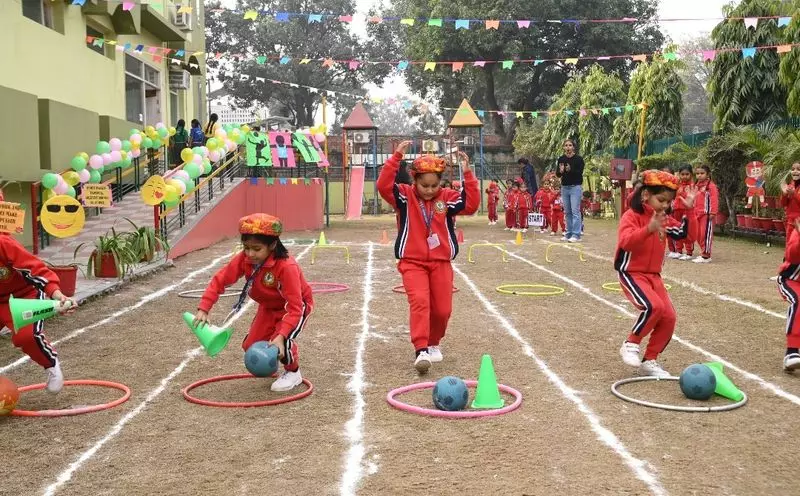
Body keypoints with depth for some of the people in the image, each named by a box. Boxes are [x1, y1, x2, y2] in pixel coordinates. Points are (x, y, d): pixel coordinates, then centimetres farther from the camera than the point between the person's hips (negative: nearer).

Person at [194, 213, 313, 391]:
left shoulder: (286, 266, -38)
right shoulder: (244, 259, -23)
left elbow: (294, 308, -39)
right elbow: (220, 280, -16)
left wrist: (281, 336, -49)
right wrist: (203, 309, -27)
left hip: (296, 305, -6)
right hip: (269, 306, 6)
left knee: (281, 341, -27)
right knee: (251, 346, -4)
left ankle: (293, 372, 3)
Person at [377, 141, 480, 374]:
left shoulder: (447, 198, 2)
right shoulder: (405, 197, -3)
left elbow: (472, 204, -11)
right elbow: (383, 185, -19)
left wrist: (468, 173, -17)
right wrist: (396, 157, -25)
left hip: (441, 262, 3)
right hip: (412, 262, -3)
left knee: (442, 309, 5)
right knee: (419, 302, -22)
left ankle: (433, 343, 30)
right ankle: (421, 350, -25)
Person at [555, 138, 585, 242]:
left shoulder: (578, 159, -6)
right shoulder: (561, 159, 6)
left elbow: (580, 172, -15)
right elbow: (557, 174, 4)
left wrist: (570, 170, -31)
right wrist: (560, 171, -19)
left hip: (575, 187, -5)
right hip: (564, 187, 5)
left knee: (575, 211, -9)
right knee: (567, 212, 9)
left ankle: (576, 235, -8)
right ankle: (569, 233, 16)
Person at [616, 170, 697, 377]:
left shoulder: (664, 219, 9)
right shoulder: (631, 216, -14)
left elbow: (683, 233, 16)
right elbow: (626, 242, -30)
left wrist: (689, 210, 5)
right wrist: (648, 229, -44)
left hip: (653, 275, 8)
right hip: (631, 273, -8)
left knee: (669, 317, 0)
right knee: (654, 306, -30)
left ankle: (649, 361, 14)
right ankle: (630, 345, -9)